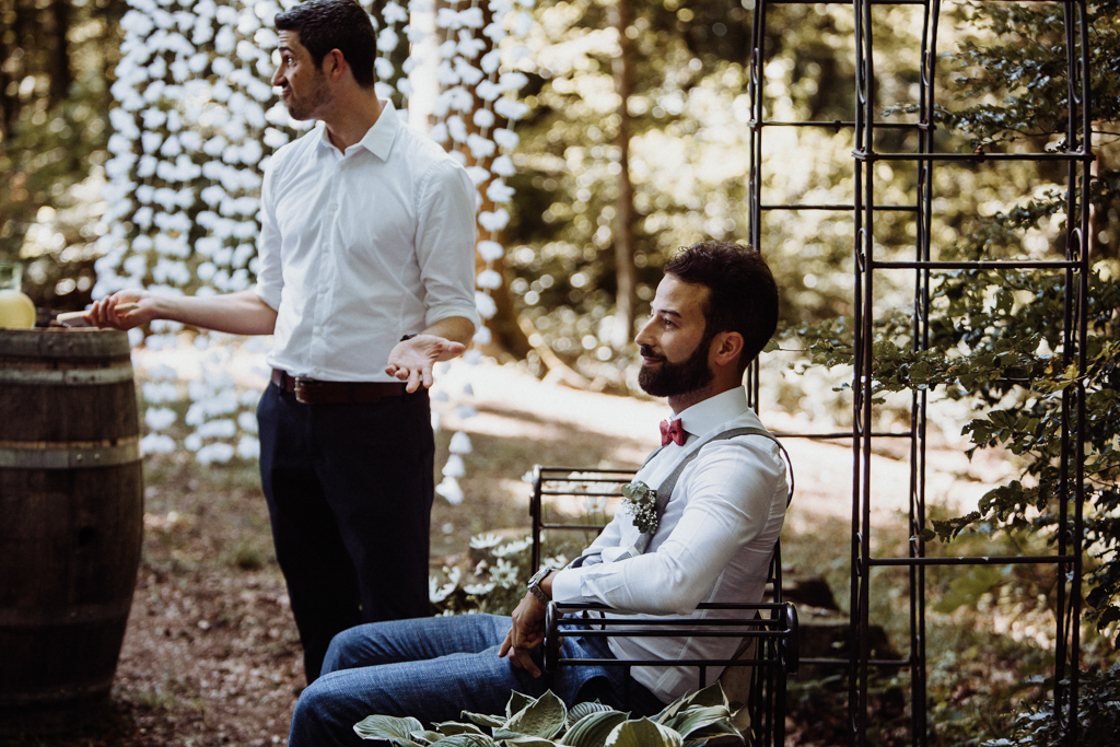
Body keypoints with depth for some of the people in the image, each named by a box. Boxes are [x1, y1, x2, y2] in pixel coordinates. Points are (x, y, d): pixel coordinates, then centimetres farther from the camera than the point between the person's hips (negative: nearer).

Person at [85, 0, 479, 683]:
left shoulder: (432, 176, -7)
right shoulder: (286, 171, 12)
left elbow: (456, 312, -6)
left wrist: (423, 344, -28)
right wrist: (157, 305, 15)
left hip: (380, 419, -6)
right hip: (289, 415, 6)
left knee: (394, 625, -6)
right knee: (318, 616, 12)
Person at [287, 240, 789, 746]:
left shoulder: (742, 462, -20)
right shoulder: (684, 439, 11)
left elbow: (673, 581, -38)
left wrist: (552, 585, -23)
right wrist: (539, 607, 5)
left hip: (616, 680, -10)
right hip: (570, 630, 10)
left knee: (327, 705, -10)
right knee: (353, 647, 19)